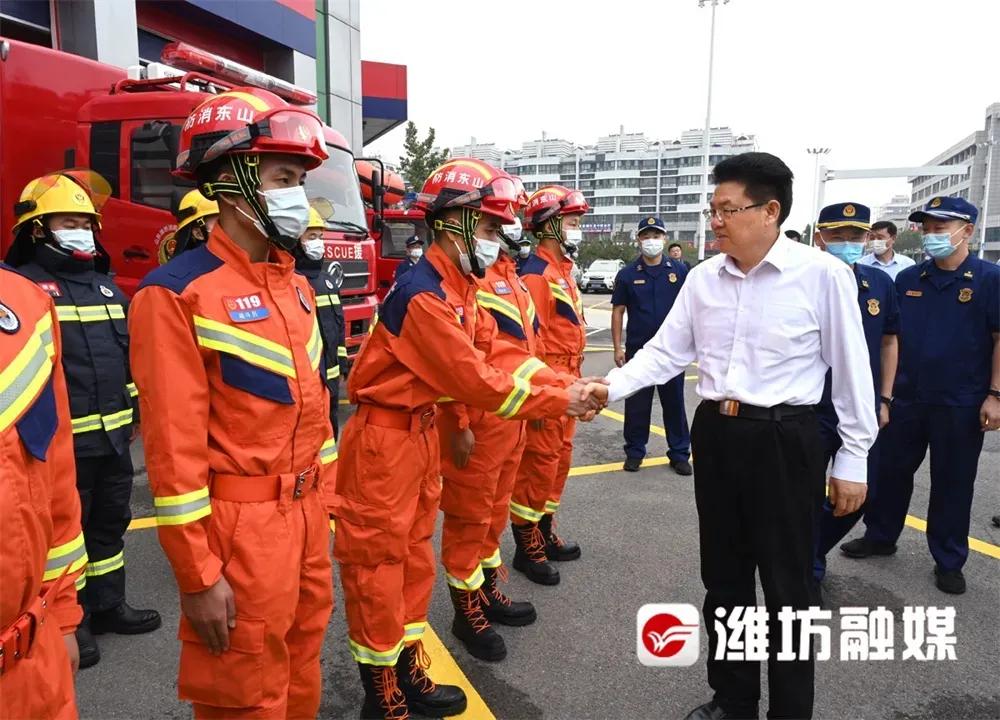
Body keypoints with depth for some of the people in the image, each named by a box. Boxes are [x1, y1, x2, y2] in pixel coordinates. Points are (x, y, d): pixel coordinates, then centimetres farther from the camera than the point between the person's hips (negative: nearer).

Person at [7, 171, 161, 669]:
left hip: (114, 437, 7)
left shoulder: (104, 283, 14)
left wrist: (133, 413, 18)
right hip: (63, 442, -7)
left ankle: (107, 605, 32)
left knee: (110, 524, 17)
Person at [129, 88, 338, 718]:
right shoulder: (178, 293, -16)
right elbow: (174, 446, -17)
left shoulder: (296, 285, 9)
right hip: (241, 528, -7)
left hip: (306, 517, 7)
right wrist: (199, 575, -15)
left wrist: (321, 504, 15)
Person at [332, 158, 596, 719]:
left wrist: (563, 384, -9)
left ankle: (410, 674, 36)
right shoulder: (422, 293, -25)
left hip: (423, 432, 10)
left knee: (414, 555, 19)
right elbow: (474, 380, -23)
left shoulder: (461, 287, 5)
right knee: (378, 566, 5)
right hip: (384, 440, -10)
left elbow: (495, 356, 4)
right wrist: (559, 402, -15)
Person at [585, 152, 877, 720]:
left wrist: (854, 459, -3)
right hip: (715, 434, 5)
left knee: (788, 587, 9)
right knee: (724, 577, 18)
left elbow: (852, 371, -6)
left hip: (785, 440, -5)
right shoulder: (703, 278, 3)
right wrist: (612, 387, -9)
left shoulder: (823, 275, -11)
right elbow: (666, 351, 6)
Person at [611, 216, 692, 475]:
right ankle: (634, 451, 20)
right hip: (637, 349, 0)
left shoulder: (679, 271, 2)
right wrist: (617, 347, -3)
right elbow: (618, 311, 2)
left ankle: (679, 453, 19)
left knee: (674, 402, 8)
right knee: (636, 404, 7)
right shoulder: (627, 274, 1)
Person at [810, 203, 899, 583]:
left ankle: (813, 549, 38)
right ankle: (808, 569, 23)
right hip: (811, 410, -5)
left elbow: (889, 341, 12)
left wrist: (884, 399, 10)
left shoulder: (881, 283, 1)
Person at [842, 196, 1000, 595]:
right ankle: (880, 536, 30)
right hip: (906, 397, 3)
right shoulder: (907, 279, 4)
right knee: (890, 471, 12)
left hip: (960, 404, -3)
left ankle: (949, 561, 22)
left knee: (952, 483, 8)